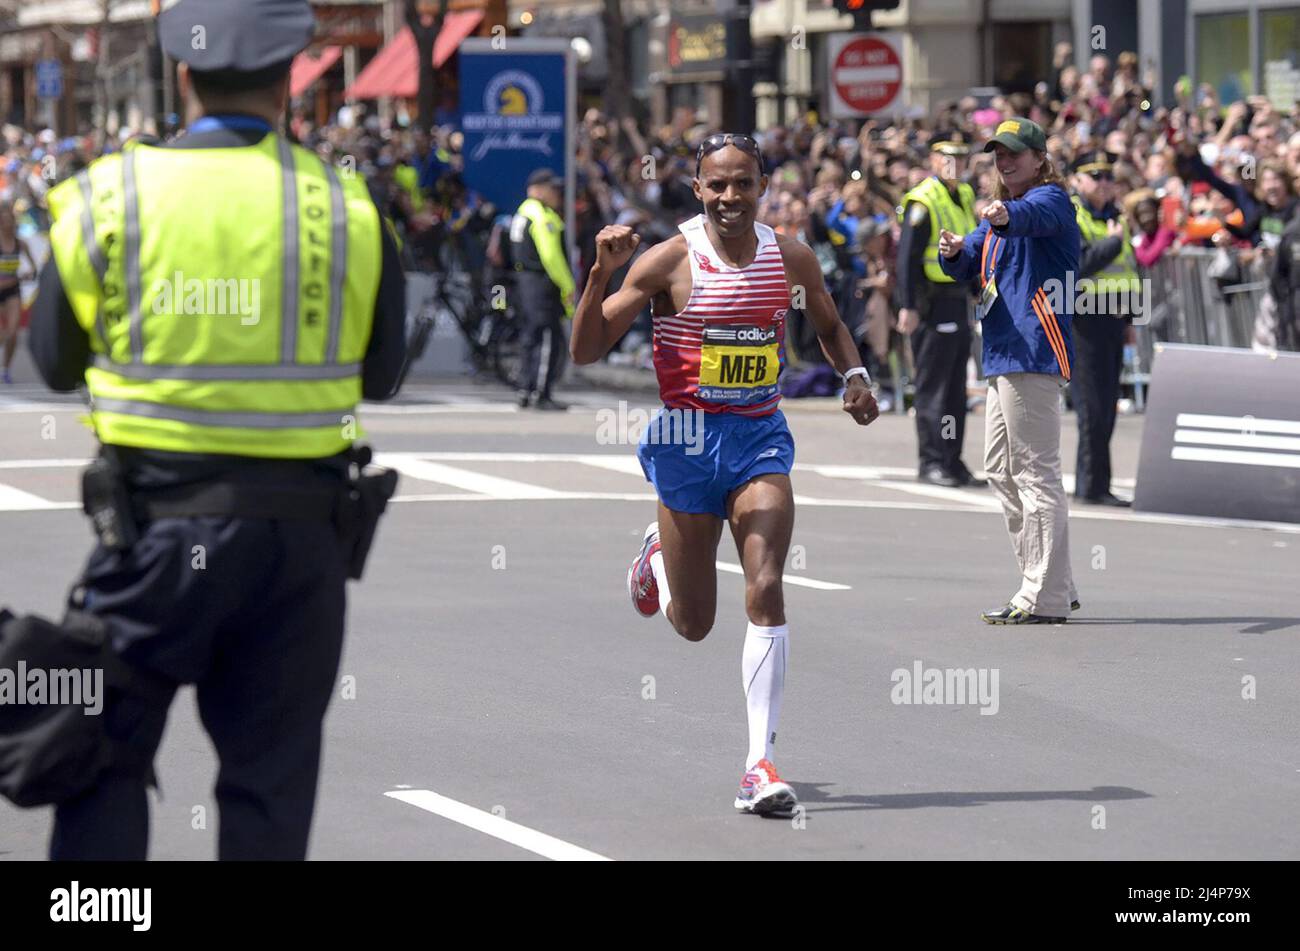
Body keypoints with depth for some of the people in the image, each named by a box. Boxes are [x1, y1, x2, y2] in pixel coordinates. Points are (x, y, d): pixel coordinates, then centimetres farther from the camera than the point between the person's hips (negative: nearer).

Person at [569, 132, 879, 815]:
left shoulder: (791, 257, 1)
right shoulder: (670, 261, -9)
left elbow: (829, 327, 21)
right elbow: (586, 350, -9)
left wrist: (854, 376, 1)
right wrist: (603, 272, -23)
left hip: (761, 434, 2)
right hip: (688, 437, -2)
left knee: (765, 592, -16)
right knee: (693, 625, 9)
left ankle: (760, 763, -15)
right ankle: (659, 553, 47)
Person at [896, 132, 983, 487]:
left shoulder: (965, 196, 14)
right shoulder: (922, 202, -13)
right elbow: (907, 257, -17)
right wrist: (908, 306, -22)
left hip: (960, 301, 9)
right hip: (934, 304, -9)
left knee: (955, 388, 11)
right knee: (933, 387, -4)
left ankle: (952, 461, 17)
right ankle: (931, 462, 0)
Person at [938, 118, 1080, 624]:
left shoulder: (1050, 198, -5)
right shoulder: (998, 212, 24)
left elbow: (1035, 215, -30)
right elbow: (966, 265, 16)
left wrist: (1005, 216, -53)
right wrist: (955, 251, -8)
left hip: (1034, 354, -10)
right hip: (1004, 356, 10)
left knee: (1035, 472, -11)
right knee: (1002, 472, 14)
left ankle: (1045, 597, -12)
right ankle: (1052, 587, 20)